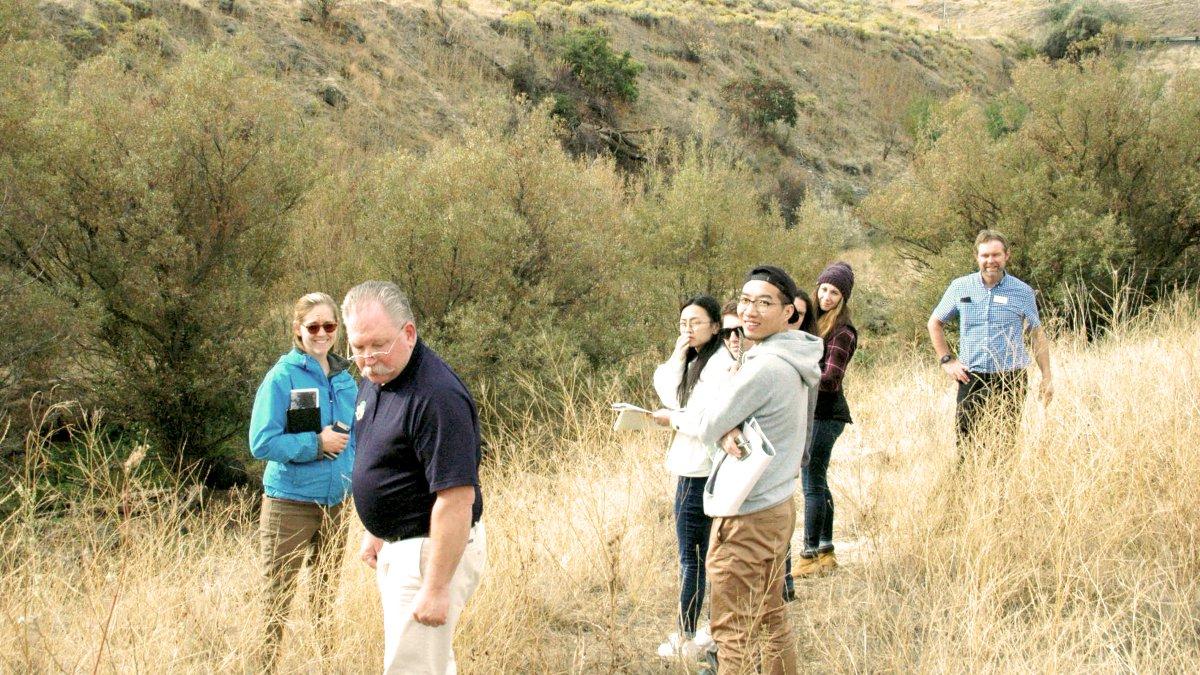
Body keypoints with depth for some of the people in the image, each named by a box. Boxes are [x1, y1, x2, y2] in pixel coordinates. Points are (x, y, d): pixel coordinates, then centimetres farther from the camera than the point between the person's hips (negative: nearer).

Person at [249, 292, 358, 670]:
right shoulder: (283, 376, -10)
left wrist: (351, 472, 3)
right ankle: (264, 665, 8)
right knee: (276, 599, 0)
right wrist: (317, 443, -19)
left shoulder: (345, 379, 8)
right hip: (290, 505, -6)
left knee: (328, 597, 14)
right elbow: (262, 443, -15)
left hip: (335, 504, 6)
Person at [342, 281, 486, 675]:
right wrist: (374, 532, 24)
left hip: (434, 550, -10)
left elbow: (456, 499, -28)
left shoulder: (437, 397, -26)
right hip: (395, 546, 10)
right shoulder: (376, 378, 5)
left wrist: (437, 587, -27)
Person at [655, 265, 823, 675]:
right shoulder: (794, 361, 9)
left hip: (747, 516, -10)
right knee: (771, 618, 19)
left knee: (732, 630, -1)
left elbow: (707, 425, -18)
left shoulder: (767, 367, -22)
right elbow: (732, 408, 8)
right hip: (778, 506, 10)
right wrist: (726, 430, -16)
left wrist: (673, 417, 3)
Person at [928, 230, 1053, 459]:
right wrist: (947, 360, 6)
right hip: (971, 378, 1)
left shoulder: (1023, 292, 3)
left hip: (1010, 379, -1)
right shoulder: (960, 287, 4)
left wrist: (1047, 377, 4)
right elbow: (935, 323, 16)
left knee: (1006, 444, 3)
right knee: (965, 441, -1)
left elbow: (1037, 334, 9)